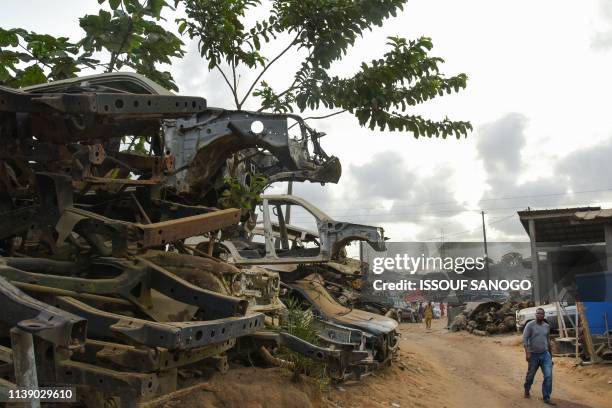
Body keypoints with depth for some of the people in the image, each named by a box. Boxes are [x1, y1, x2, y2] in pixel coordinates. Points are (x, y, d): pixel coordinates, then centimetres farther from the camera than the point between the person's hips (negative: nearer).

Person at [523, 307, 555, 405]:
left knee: (548, 375, -8)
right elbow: (525, 339, -14)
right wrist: (527, 353, -23)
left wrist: (550, 352, 21)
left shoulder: (547, 326, 6)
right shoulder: (530, 325, -9)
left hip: (545, 354, 3)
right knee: (530, 375, 12)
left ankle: (546, 398, 0)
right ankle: (527, 390, 38)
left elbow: (548, 340, 18)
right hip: (533, 355, -3)